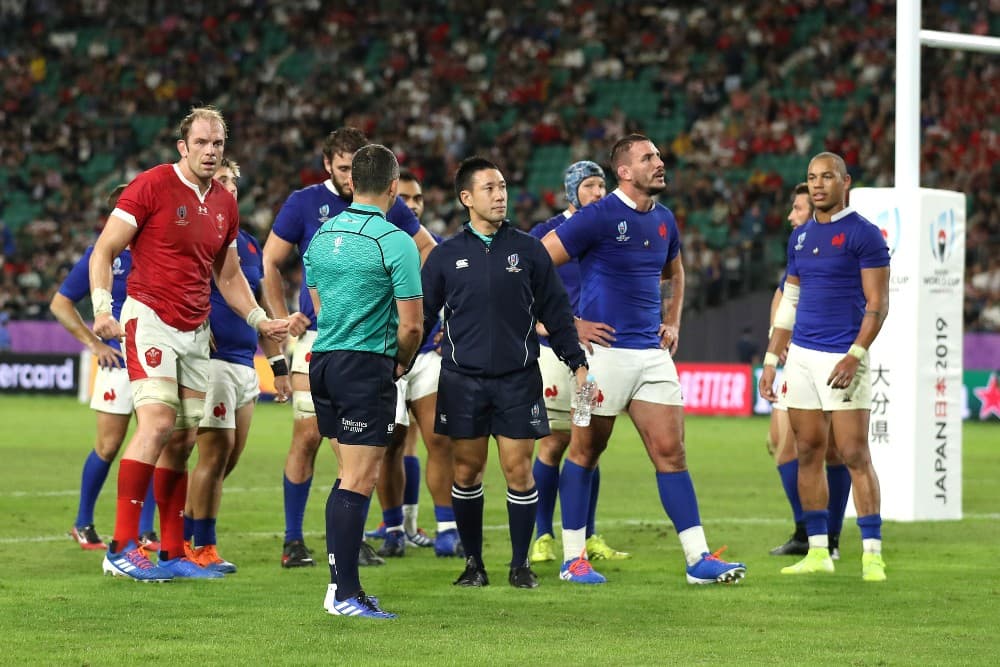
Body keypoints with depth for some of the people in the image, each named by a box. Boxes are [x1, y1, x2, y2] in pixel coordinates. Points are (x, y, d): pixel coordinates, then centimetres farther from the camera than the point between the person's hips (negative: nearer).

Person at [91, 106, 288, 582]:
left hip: (196, 332, 7)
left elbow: (228, 276, 24)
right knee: (157, 424, -20)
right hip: (150, 320, -7)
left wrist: (260, 320, 13)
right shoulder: (151, 186, -7)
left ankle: (173, 553, 10)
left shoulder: (224, 204, 12)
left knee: (183, 440, 5)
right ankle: (122, 547, -19)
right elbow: (104, 251, -6)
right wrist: (102, 307, -19)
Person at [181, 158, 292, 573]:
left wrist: (277, 363, 22)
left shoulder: (248, 243, 19)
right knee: (216, 452, -10)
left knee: (227, 459, 8)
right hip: (211, 360, -8)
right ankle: (202, 547, -3)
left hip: (244, 364, 8)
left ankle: (184, 540, 18)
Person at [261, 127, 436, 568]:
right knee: (308, 437, -6)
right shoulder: (305, 203, -1)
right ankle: (293, 540, 2)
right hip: (318, 336, -2)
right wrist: (281, 317, -4)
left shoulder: (386, 206, 5)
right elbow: (270, 262, 5)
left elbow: (428, 250, 18)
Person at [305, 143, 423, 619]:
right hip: (368, 366, -7)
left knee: (351, 476, 17)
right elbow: (411, 324, -13)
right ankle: (346, 594, -6)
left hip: (323, 361, 7)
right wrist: (403, 363, 8)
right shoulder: (396, 242, -12)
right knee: (359, 481, -6)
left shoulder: (322, 235, 10)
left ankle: (338, 582, 16)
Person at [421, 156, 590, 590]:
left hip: (518, 379, 0)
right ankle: (474, 563, 14)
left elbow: (555, 310, 9)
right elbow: (421, 314, 9)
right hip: (462, 379, 0)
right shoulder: (446, 256, 4)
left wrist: (576, 361, 4)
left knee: (518, 469, -2)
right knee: (466, 471, 3)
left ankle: (520, 564, 9)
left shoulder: (528, 250, 5)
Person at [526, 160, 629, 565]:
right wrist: (574, 326, -28)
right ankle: (543, 536, 5)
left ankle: (588, 537, 13)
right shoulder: (545, 235, -5)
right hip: (558, 349, -4)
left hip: (598, 349, 4)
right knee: (554, 444, -4)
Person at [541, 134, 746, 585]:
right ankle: (573, 558, 12)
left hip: (652, 353, 6)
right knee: (586, 452, 4)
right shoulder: (599, 217, -10)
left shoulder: (663, 220, 11)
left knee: (670, 451, 1)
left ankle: (698, 558, -1)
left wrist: (672, 322, 19)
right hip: (604, 350, -6)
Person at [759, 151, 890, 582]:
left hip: (843, 357, -7)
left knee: (855, 455, -9)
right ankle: (818, 551, 11)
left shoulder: (863, 235, -6)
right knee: (808, 453, 6)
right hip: (801, 355, 7)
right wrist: (771, 359, 16)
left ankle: (872, 554, -7)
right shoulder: (801, 237, 14)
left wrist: (856, 355, -20)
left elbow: (878, 303, -10)